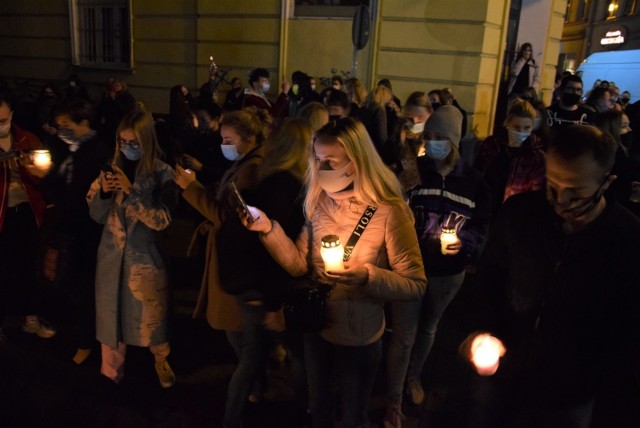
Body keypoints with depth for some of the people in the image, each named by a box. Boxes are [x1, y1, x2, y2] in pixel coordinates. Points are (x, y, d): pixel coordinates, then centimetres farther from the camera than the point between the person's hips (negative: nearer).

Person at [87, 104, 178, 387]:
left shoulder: (162, 173, -10)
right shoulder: (114, 167, 2)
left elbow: (161, 220, -17)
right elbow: (97, 215, 4)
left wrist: (131, 190, -24)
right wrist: (102, 192, -16)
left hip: (146, 256, -3)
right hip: (112, 254, 3)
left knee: (152, 313, 12)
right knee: (113, 311, 13)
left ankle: (161, 359, 36)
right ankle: (113, 364, 33)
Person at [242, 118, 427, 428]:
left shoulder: (389, 211, -23)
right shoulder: (319, 202, -5)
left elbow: (416, 286, -21)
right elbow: (299, 265, -4)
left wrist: (367, 276, -36)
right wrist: (269, 229, -17)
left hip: (358, 338, -5)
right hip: (316, 327, 5)